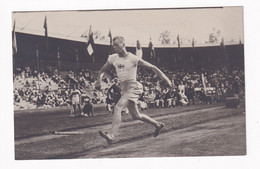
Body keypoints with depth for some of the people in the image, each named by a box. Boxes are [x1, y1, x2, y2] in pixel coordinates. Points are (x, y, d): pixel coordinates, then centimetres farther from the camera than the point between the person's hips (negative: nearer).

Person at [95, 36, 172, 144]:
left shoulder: (133, 58, -10)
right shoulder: (112, 58, 6)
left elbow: (152, 68, -5)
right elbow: (102, 71, 19)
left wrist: (166, 79, -8)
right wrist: (99, 79, -4)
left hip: (133, 87, -7)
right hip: (124, 88, 7)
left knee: (117, 108, -26)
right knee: (136, 116, 16)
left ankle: (111, 135, -35)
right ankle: (157, 125, 38)